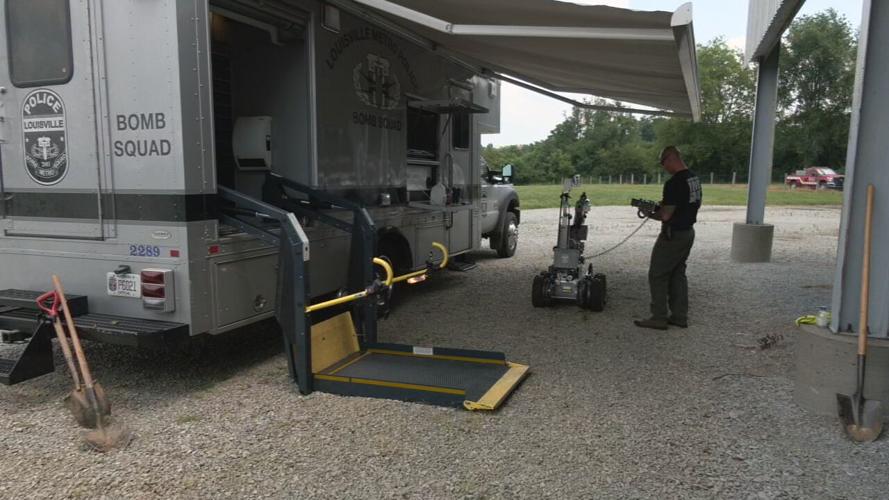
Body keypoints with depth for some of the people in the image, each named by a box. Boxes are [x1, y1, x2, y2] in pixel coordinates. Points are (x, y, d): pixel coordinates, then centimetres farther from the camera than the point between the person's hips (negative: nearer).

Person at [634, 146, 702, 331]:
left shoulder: (674, 183, -22)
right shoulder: (695, 179, 8)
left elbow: (666, 215, -23)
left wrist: (650, 214, -4)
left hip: (673, 235, -9)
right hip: (688, 231, 9)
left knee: (657, 275, 0)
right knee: (678, 274, 16)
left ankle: (659, 318, 4)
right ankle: (680, 316, 20)